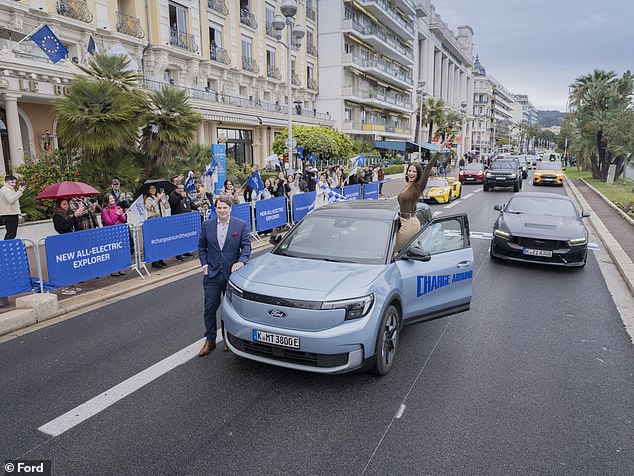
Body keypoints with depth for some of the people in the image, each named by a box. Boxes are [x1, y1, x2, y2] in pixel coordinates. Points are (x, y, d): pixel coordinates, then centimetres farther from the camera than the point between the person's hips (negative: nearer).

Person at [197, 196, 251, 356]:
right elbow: (201, 246, 11)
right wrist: (204, 264, 1)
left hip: (232, 273, -1)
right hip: (212, 275, 2)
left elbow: (246, 246, -4)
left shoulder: (241, 225, -3)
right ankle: (210, 340, 20)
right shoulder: (207, 225, 3)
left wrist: (241, 261, -20)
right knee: (210, 308, 5)